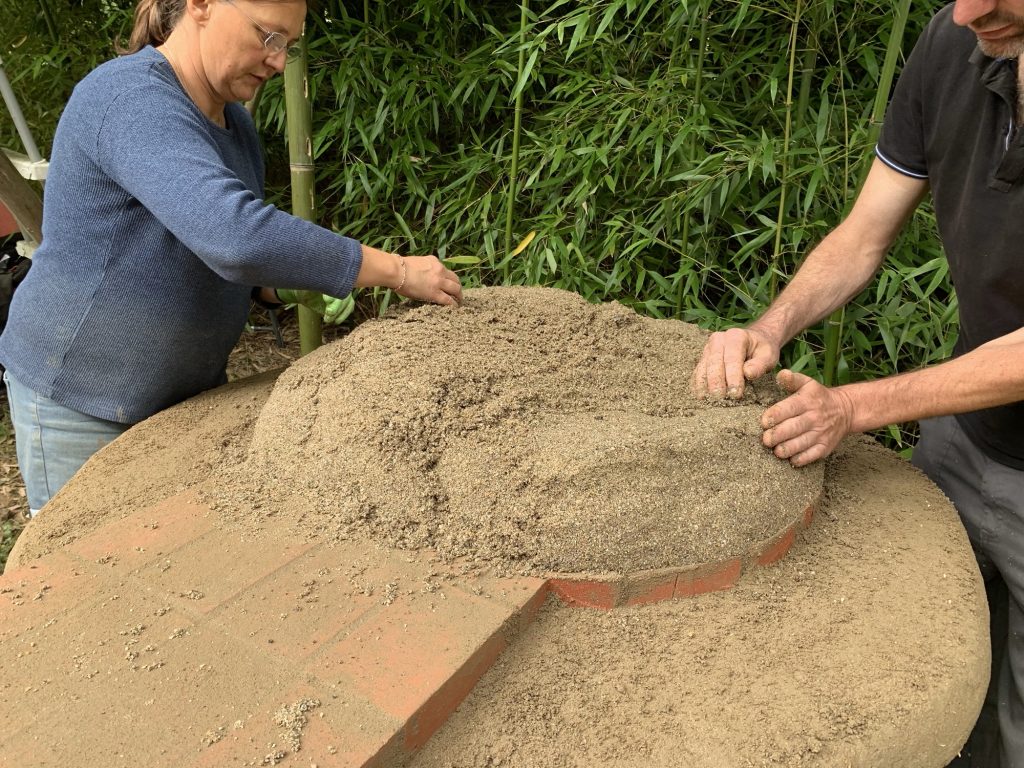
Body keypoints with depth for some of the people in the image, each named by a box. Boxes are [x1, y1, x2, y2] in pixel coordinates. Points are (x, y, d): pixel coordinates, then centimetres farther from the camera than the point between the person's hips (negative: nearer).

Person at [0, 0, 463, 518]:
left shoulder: (232, 122, 3)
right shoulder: (132, 100, -25)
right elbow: (236, 236, -40)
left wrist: (298, 282, -5)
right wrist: (396, 271, -33)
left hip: (184, 387, 8)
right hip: (80, 396, -7)